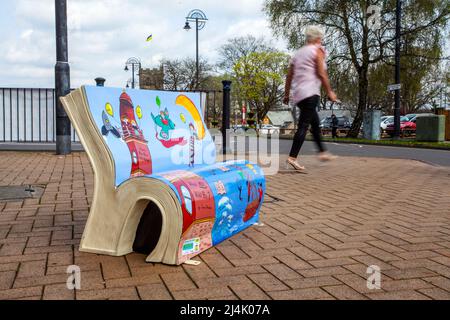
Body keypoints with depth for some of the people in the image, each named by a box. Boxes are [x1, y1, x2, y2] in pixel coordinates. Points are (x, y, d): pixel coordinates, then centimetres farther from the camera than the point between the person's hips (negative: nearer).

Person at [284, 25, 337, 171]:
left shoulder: (298, 53, 19)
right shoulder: (317, 50, -1)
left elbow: (289, 76, 18)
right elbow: (321, 73, -10)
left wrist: (286, 94, 22)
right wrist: (329, 92, -4)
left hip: (298, 94, 8)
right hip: (310, 93, -8)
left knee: (315, 122, 19)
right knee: (304, 125, -11)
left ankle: (322, 152, 27)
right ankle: (292, 157, -18)